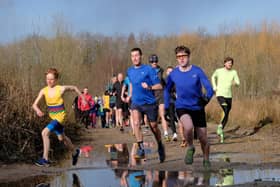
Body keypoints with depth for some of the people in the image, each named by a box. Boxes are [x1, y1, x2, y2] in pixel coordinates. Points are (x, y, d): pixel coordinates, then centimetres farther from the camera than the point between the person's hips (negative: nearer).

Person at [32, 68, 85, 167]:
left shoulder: (61, 89, -16)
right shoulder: (44, 91, -7)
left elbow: (74, 88, 2)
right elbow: (34, 104, -10)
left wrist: (82, 98, 11)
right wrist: (38, 110, -32)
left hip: (60, 117, -6)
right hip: (53, 117, 6)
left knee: (45, 132, -26)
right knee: (61, 138, 25)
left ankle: (45, 159, -23)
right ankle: (75, 152, 51)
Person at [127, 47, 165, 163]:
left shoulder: (149, 70, -9)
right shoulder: (130, 71, 7)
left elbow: (159, 86, -11)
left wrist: (149, 87, -28)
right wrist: (130, 95, 20)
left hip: (149, 103, -3)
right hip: (136, 103, 3)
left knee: (154, 126, 9)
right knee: (136, 123, -22)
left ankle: (160, 147, 33)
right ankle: (141, 148, -16)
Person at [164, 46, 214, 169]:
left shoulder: (197, 71, -8)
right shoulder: (173, 74, -2)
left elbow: (209, 88, -13)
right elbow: (167, 90, 14)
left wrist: (207, 97, -35)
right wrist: (166, 108, 11)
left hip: (198, 108, 0)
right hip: (182, 107, 0)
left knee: (203, 139, 3)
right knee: (188, 127, -32)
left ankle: (206, 161, 29)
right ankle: (190, 148, -2)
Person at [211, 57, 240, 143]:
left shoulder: (234, 72, 1)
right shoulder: (218, 71, -3)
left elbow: (238, 83, -2)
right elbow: (213, 77, 18)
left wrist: (235, 83, -25)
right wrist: (214, 87, 8)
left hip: (229, 96, 3)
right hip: (220, 95, -3)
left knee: (227, 115, 8)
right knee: (226, 111, -27)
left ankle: (221, 131, 22)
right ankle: (220, 126, -10)